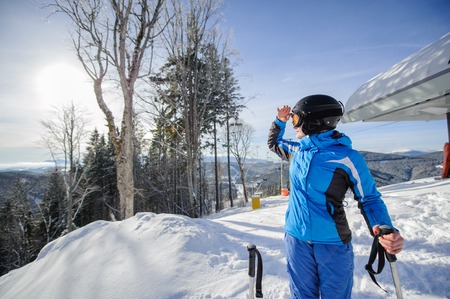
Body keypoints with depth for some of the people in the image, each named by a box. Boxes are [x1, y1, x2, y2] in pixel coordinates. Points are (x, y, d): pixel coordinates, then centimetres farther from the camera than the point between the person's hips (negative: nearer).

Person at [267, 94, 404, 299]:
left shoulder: (347, 158, -14)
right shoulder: (298, 150, 1)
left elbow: (369, 199, -7)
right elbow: (273, 144, 20)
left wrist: (385, 228, -25)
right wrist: (279, 121, 5)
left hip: (333, 244, -4)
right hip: (296, 240, 4)